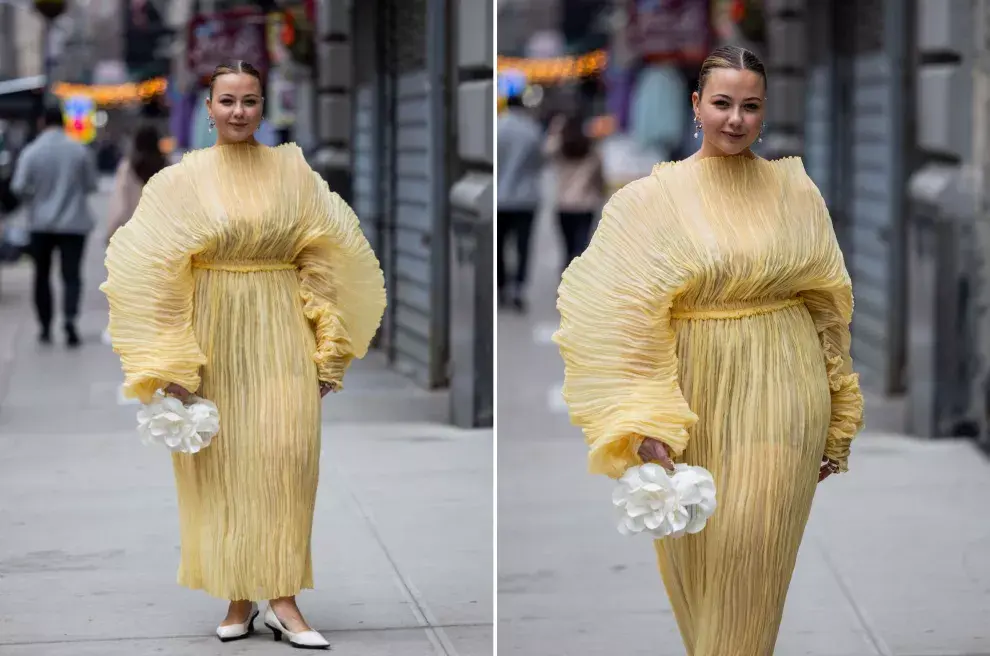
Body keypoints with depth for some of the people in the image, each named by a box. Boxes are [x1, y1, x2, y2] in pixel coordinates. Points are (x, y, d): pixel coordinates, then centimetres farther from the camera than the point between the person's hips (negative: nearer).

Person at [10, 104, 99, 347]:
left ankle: (46, 328, 16)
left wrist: (35, 197, 9)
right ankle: (70, 318, -24)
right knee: (72, 275, 0)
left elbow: (19, 187, -11)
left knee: (42, 275, 13)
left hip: (41, 223, 0)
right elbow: (92, 184, 1)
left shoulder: (31, 152, -9)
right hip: (73, 223, 0)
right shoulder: (80, 150, -6)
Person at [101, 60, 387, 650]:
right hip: (212, 332, 0)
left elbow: (324, 264, 5)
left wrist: (327, 351, 2)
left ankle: (283, 598, -6)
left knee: (286, 457, -9)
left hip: (280, 335, 0)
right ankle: (239, 598, 10)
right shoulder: (184, 178, 0)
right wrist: (172, 361, -7)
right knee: (222, 464, 2)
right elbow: (157, 270, -2)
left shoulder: (293, 171, 3)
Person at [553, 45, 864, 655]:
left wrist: (836, 425, 10)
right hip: (695, 392, 0)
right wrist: (645, 423, -19)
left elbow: (827, 305, 8)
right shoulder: (654, 198, -4)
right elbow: (623, 315, -9)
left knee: (752, 548, -5)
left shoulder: (797, 192, 2)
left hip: (781, 393, 0)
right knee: (694, 552, 11)